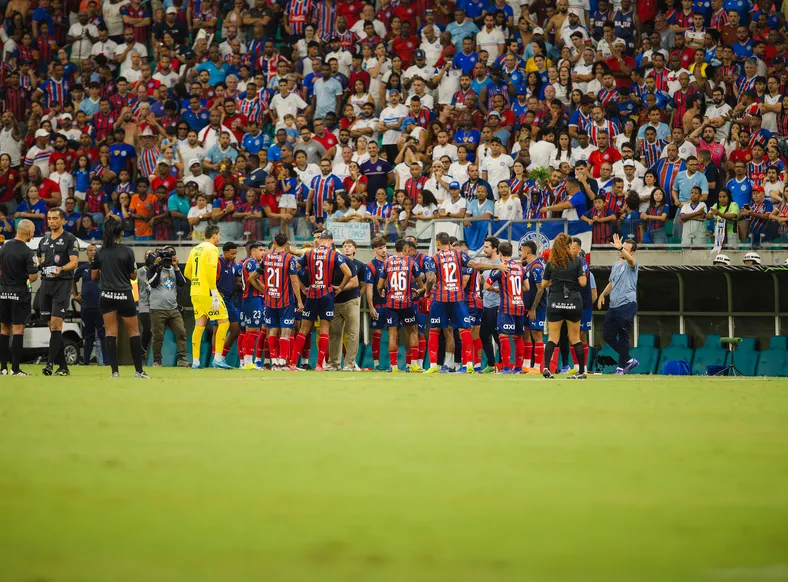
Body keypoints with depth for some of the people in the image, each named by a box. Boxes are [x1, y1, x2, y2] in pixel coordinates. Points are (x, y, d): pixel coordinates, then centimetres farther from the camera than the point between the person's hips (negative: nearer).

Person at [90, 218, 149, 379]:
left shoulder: (100, 252, 1)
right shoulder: (127, 251, -6)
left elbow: (94, 276, 8)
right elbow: (133, 275, 0)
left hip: (107, 296, 2)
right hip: (125, 296, -2)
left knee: (111, 333, 3)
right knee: (134, 332, 8)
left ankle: (115, 371, -4)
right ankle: (138, 370, 7)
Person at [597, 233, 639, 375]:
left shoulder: (631, 264, -5)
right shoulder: (616, 266, 19)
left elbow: (630, 259, -31)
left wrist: (620, 247, -45)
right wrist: (603, 294, 13)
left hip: (627, 305, -9)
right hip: (613, 305, 9)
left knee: (623, 338, -3)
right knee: (607, 335, 8)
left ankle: (621, 366, 8)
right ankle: (629, 360, 19)